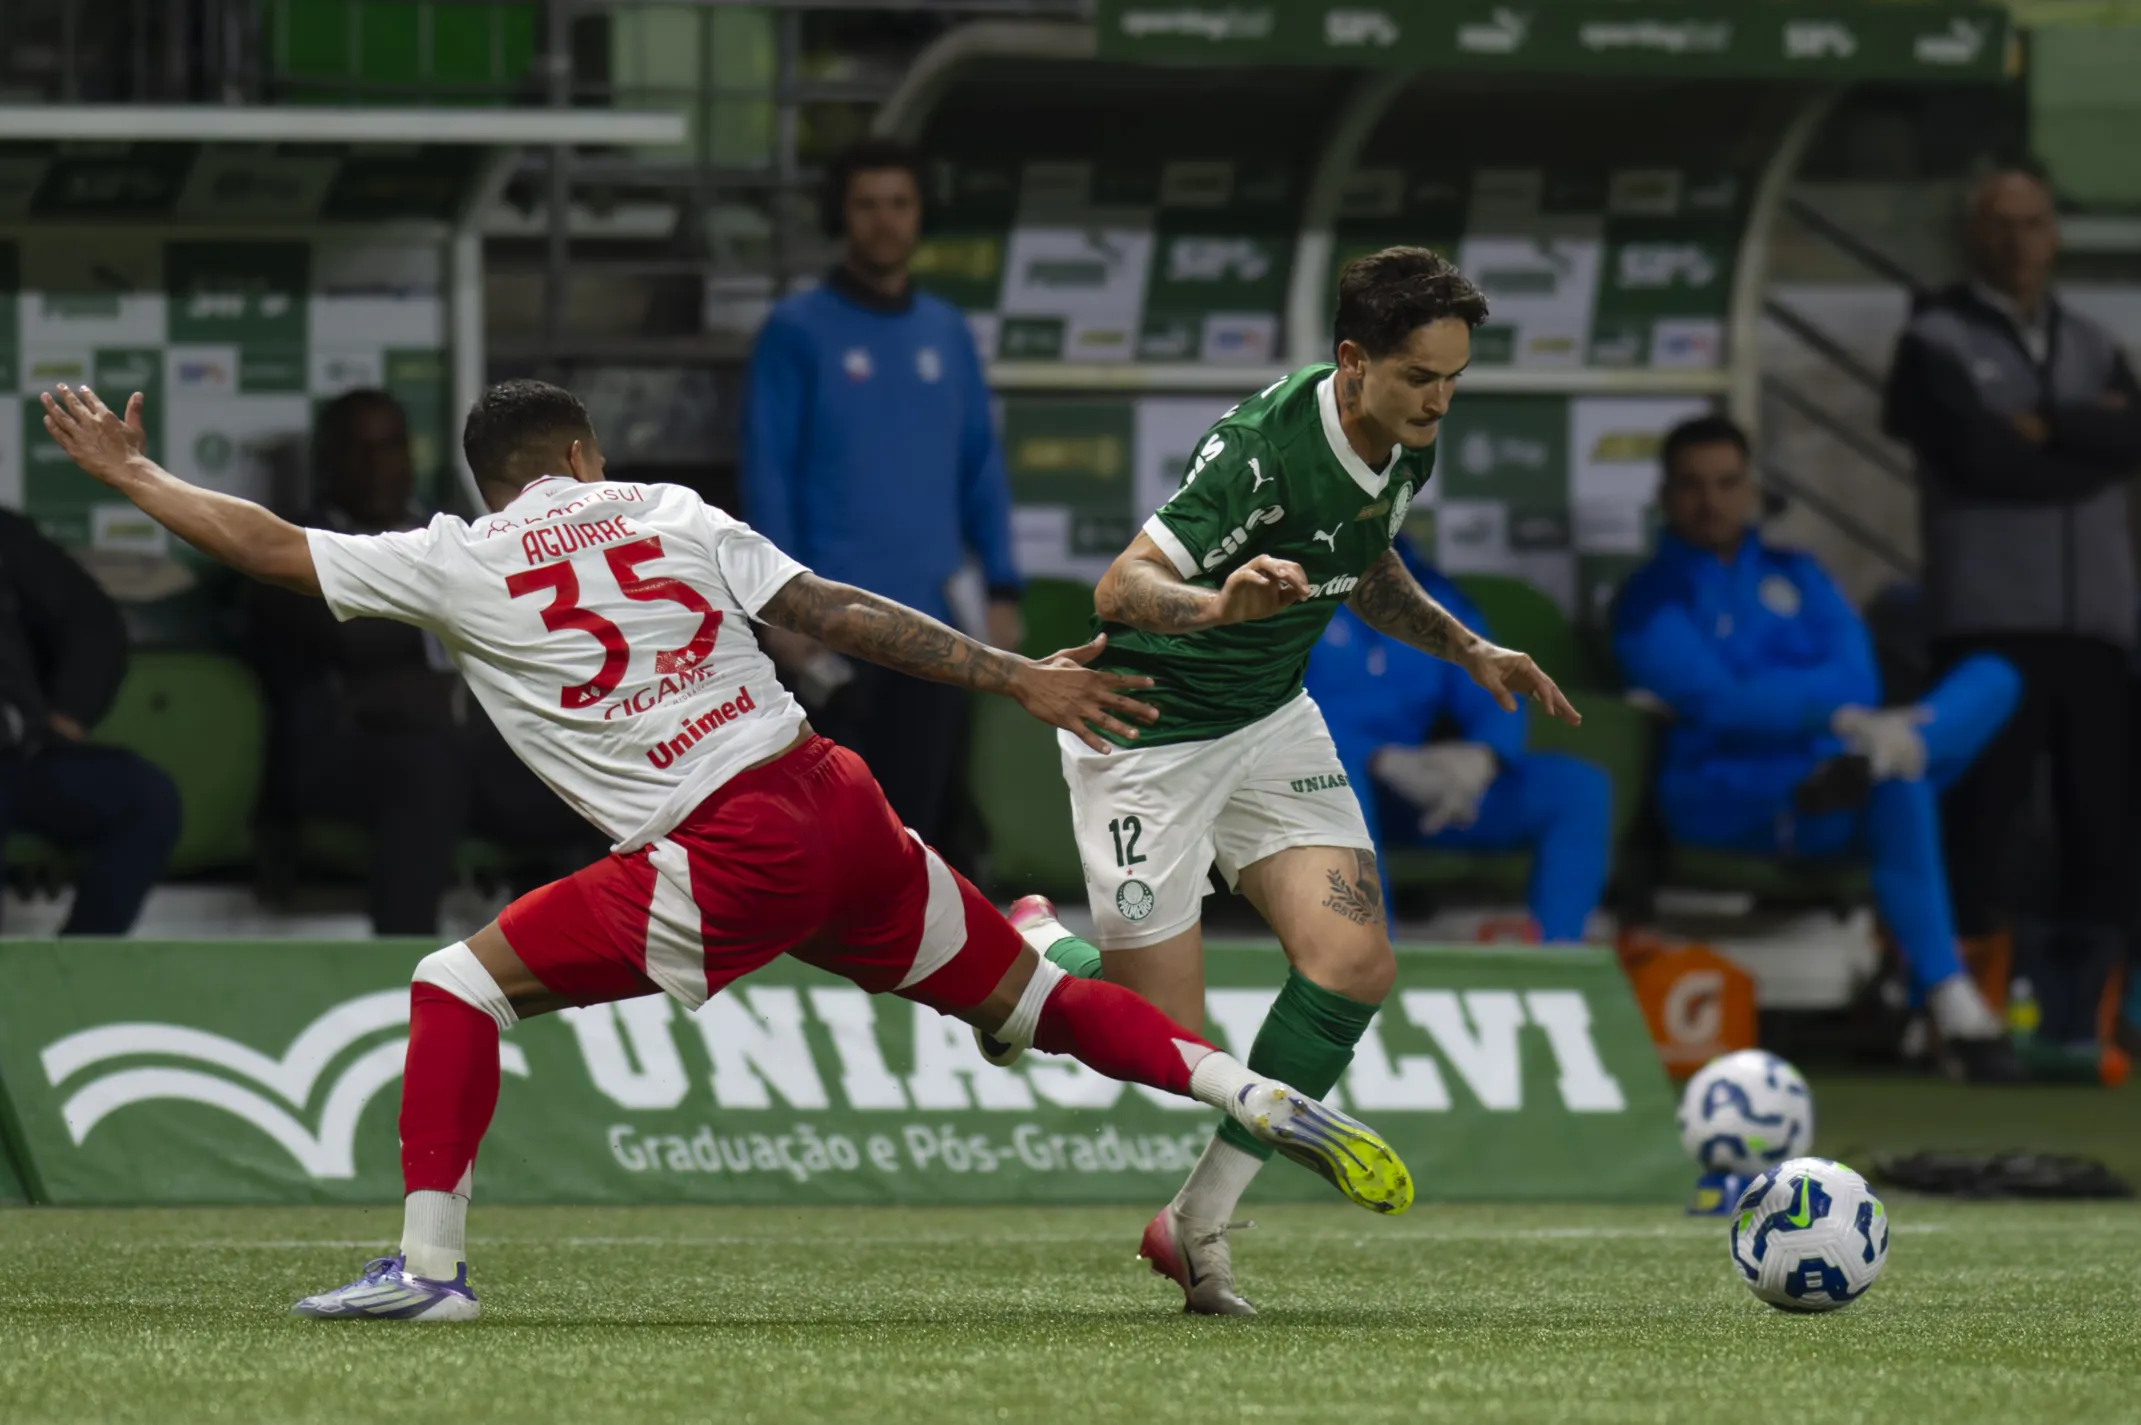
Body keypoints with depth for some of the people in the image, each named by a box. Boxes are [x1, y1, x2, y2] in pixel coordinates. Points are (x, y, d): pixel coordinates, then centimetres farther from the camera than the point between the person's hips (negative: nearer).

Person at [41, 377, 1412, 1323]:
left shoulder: (456, 564, 6)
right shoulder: (670, 514, 15)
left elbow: (270, 545, 14)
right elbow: (847, 616, 8)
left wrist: (129, 470, 28)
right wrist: (1018, 677, 9)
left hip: (728, 864, -4)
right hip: (844, 806, 5)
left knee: (458, 986, 5)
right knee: (1026, 997, 17)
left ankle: (428, 1262, -3)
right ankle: (1269, 1102, 9)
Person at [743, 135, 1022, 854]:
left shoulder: (947, 334, 13)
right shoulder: (799, 331, -1)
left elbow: (981, 469, 16)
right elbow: (767, 473, -5)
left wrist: (1001, 589, 7)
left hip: (931, 629, 5)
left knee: (917, 810, 6)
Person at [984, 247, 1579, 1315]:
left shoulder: (1405, 446, -4)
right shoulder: (1266, 446, -30)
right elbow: (1119, 589, -35)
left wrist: (1468, 652, 8)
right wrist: (1219, 603, -54)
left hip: (1272, 721, 8)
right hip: (1149, 733, -7)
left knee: (1353, 965, -11)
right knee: (1168, 1044, -8)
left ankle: (1199, 1225, 2)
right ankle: (1038, 954, 27)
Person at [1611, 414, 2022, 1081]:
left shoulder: (1795, 576, 25)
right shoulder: (1650, 600, 9)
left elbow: (1856, 678, 8)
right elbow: (1719, 706, -9)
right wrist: (1832, 711, -20)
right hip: (1721, 797, -6)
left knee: (1992, 678, -17)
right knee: (1899, 785, -37)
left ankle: (1864, 767, -47)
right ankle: (1949, 1003, -45)